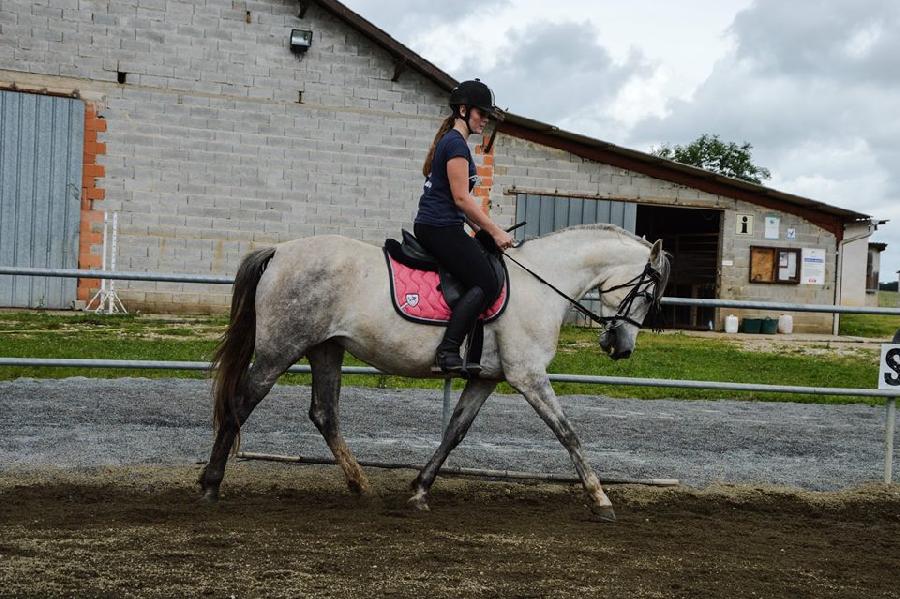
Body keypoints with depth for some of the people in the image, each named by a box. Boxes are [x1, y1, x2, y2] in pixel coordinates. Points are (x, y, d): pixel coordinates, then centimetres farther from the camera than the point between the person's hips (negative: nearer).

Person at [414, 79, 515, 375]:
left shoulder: (449, 141, 21)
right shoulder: (456, 143, -11)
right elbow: (461, 198, -17)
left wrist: (482, 227, 18)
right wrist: (495, 231, -12)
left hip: (429, 226, 11)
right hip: (442, 228, -11)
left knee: (483, 280, 11)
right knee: (487, 284, -16)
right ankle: (448, 351, -23)